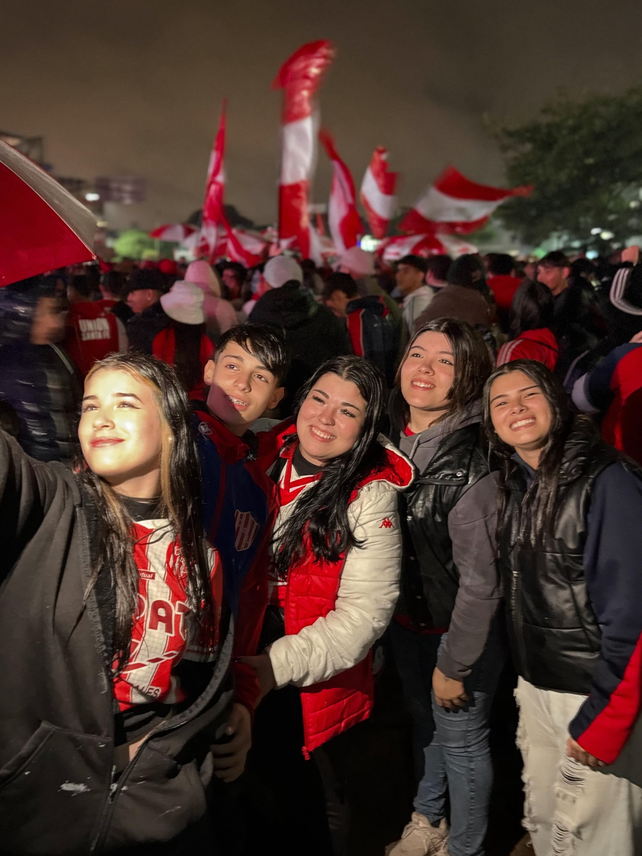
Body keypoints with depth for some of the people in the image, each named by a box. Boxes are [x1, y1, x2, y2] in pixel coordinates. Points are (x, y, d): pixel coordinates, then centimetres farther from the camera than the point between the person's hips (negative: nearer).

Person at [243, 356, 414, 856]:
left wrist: (275, 667, -26)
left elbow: (365, 612, -20)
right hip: (237, 670, 4)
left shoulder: (370, 496, -18)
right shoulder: (266, 457, -4)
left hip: (312, 691, -4)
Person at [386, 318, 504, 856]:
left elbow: (480, 578, -21)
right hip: (405, 618, 6)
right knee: (423, 720, 24)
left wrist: (454, 665, -14)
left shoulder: (472, 463, -24)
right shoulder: (391, 439, -4)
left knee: (462, 741, 11)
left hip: (461, 629, -6)